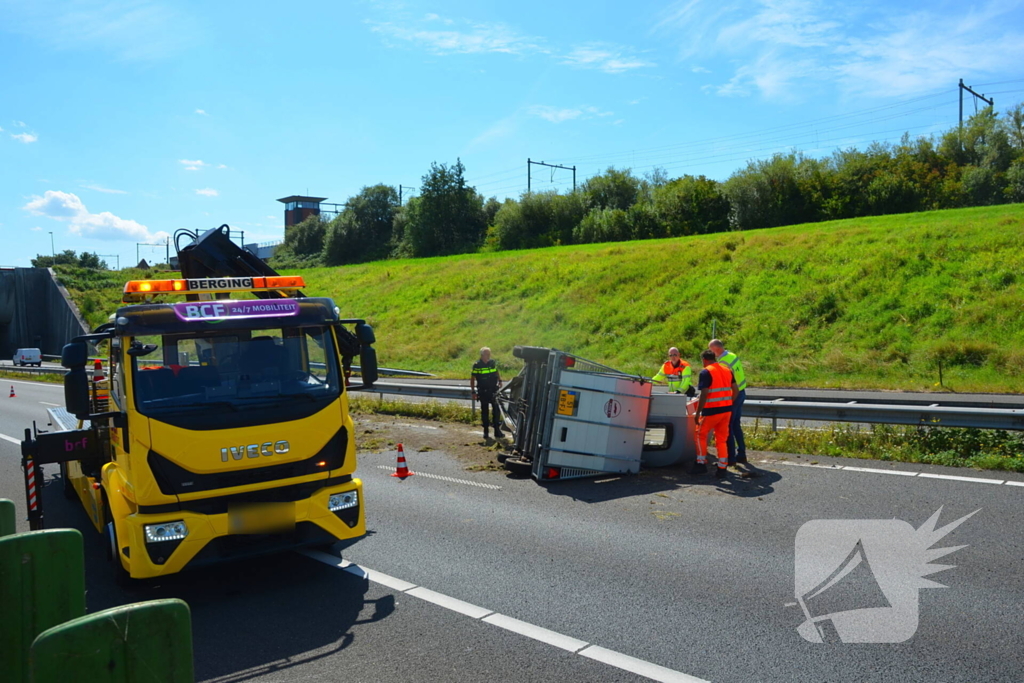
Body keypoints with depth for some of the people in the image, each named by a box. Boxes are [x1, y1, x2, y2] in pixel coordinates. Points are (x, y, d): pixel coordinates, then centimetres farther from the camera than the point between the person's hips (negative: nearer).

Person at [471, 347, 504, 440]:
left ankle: (497, 430, 7)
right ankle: (485, 432, 17)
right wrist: (473, 392, -4)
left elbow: (497, 372, 18)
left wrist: (500, 381, 4)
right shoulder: (477, 365, -8)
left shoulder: (492, 362, 2)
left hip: (493, 390, 2)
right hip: (483, 392, -2)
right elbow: (472, 379, -2)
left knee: (496, 409, -1)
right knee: (484, 411, 8)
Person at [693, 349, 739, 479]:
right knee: (722, 439, 12)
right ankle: (722, 469, 12)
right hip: (727, 410, 6)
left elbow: (704, 395, -17)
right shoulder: (727, 370, 10)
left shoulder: (706, 372, -11)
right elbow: (736, 390, 11)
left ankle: (702, 464, 13)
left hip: (712, 410, -6)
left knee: (701, 435, 13)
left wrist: (698, 413, -12)